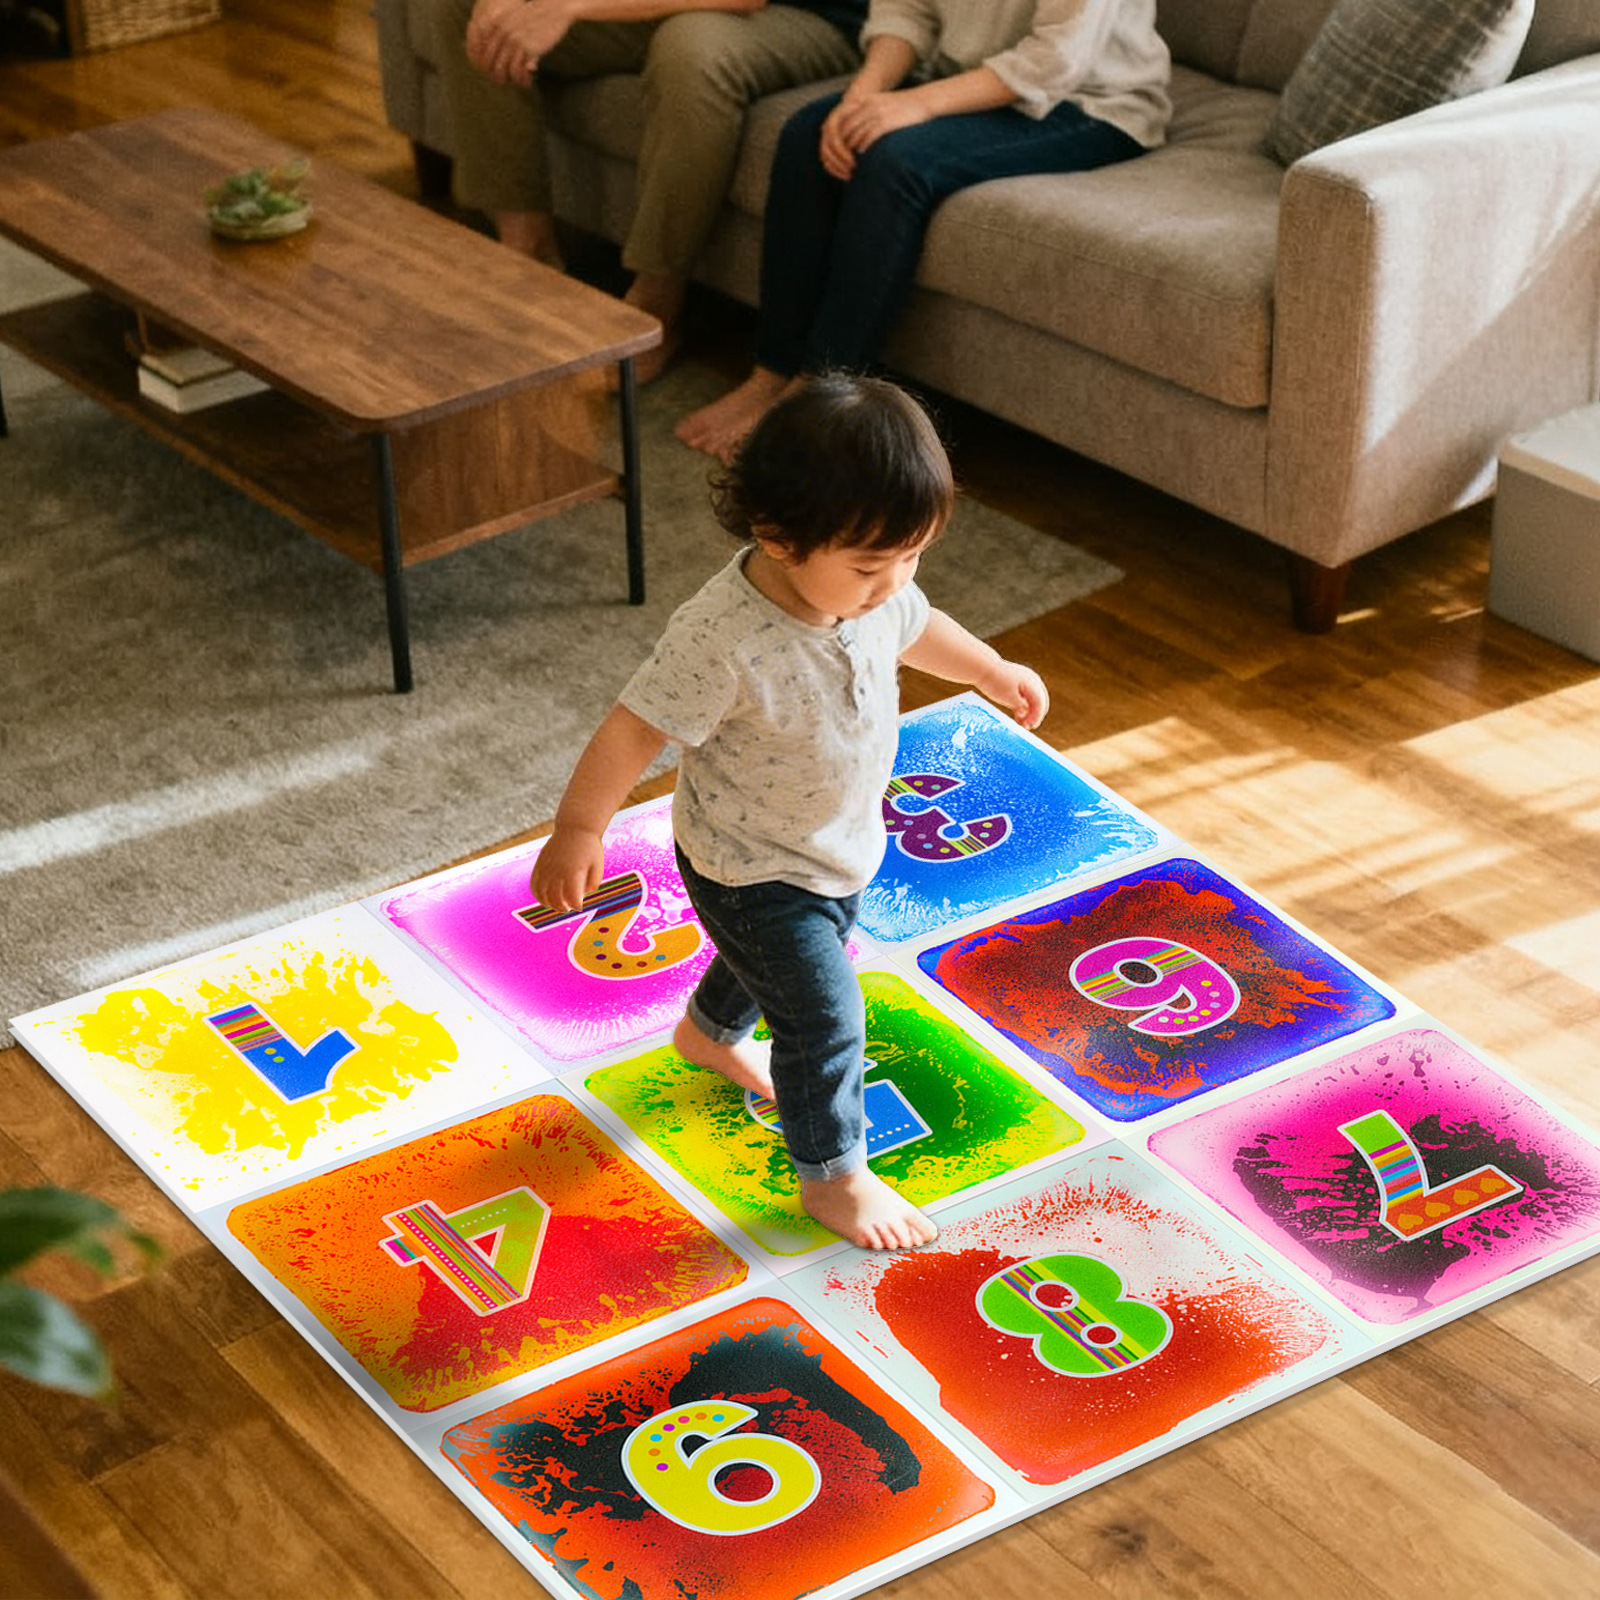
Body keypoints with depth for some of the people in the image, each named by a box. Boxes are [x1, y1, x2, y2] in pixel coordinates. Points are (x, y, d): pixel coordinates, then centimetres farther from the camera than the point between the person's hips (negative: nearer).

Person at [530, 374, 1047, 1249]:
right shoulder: (722, 641, -40)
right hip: (750, 872, -8)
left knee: (774, 960, 33)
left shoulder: (872, 586, -17)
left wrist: (997, 673, 22)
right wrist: (577, 831, -30)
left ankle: (710, 1031, 65)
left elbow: (916, 629, 6)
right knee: (824, 1016, -1)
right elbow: (635, 727, -32)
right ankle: (833, 1177, 23)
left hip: (841, 845, 8)